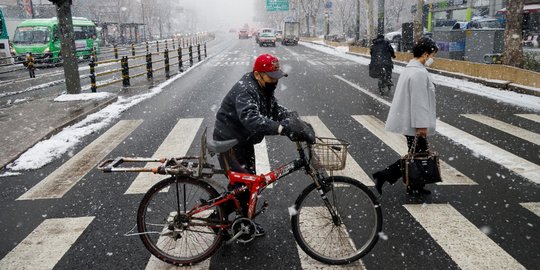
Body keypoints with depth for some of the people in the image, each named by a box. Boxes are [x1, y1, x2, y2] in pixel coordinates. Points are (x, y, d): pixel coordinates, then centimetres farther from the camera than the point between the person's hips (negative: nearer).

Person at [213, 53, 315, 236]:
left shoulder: (264, 89, 4)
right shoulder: (244, 90, -29)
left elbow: (276, 109, -3)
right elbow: (251, 119, -45)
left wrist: (295, 120, -23)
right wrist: (282, 128, -56)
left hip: (244, 141, 9)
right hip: (228, 142, -9)